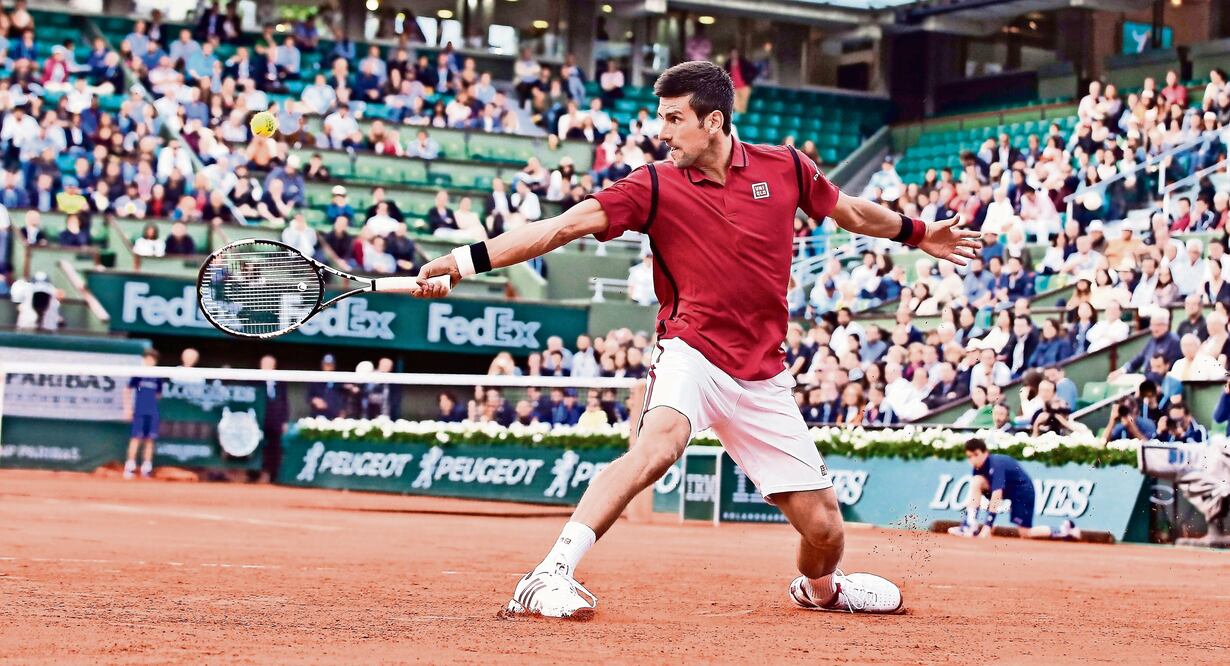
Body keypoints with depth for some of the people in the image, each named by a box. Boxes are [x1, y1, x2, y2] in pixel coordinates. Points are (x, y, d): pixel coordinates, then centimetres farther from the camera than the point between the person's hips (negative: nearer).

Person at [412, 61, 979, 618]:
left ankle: (820, 589, 40)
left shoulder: (784, 168, 2)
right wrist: (467, 260, -22)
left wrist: (917, 234, 29)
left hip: (763, 376, 3)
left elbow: (849, 211, 21)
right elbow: (563, 226, -13)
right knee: (659, 442, -36)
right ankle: (549, 577, -38)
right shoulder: (657, 186, -4)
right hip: (692, 351, -3)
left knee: (823, 528, 3)